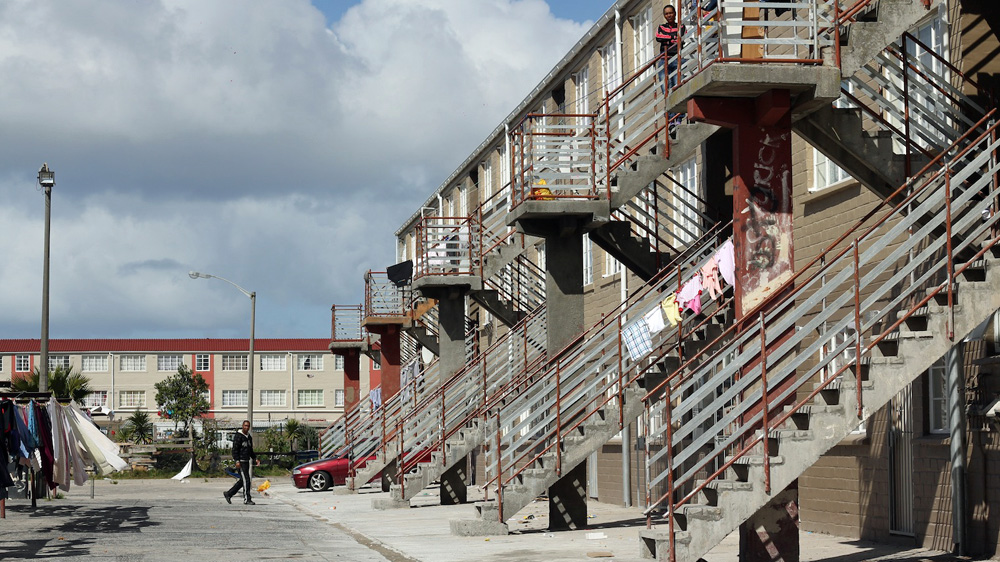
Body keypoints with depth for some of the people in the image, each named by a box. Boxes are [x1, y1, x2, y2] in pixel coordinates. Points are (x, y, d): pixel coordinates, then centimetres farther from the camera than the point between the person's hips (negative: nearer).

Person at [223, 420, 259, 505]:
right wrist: (237, 461, -22)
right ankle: (247, 499, -5)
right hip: (240, 462, -9)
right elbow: (235, 449, -15)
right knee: (246, 480, -10)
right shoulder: (238, 436, -10)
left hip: (246, 461, 9)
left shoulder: (249, 437, 16)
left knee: (242, 481, 10)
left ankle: (228, 494, 21)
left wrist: (255, 459, 15)